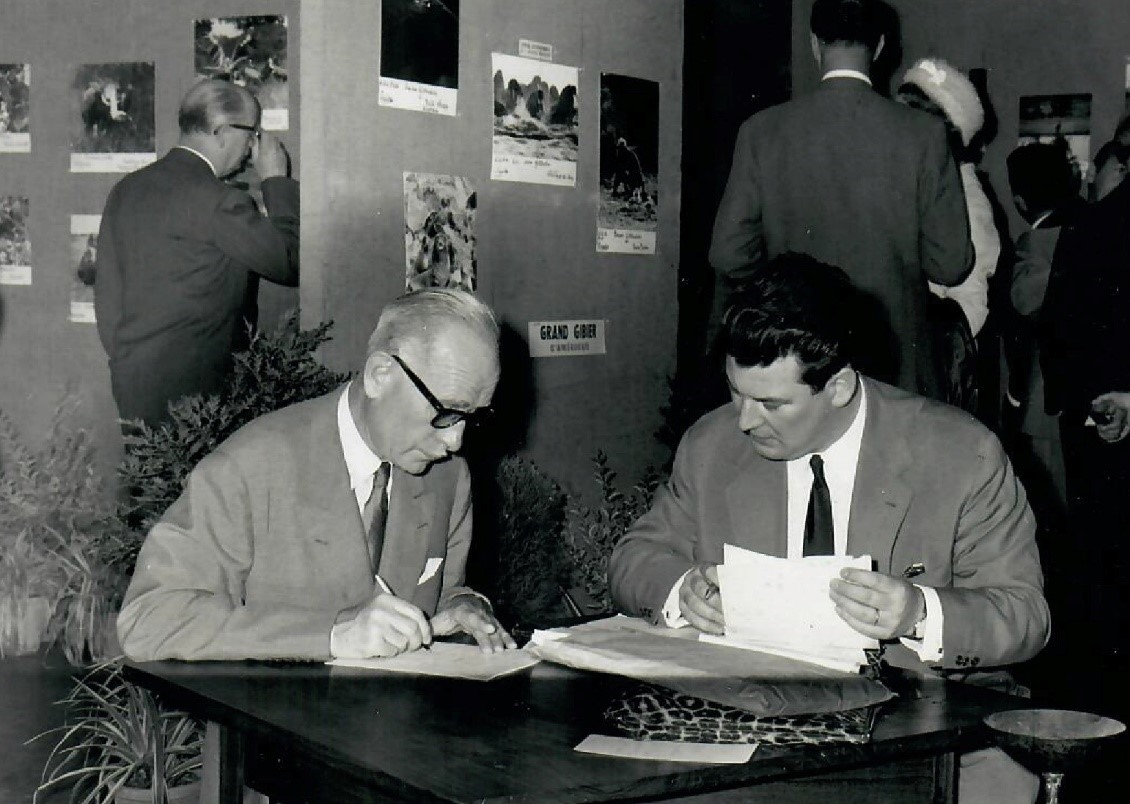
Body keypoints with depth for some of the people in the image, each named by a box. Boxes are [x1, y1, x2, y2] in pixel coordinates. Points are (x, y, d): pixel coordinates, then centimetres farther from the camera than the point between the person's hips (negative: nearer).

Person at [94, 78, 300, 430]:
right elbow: (290, 262, -9)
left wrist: (124, 358, 20)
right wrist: (277, 179, 0)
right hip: (190, 385, -8)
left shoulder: (127, 189, 10)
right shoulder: (217, 201, -15)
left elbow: (107, 292, 13)